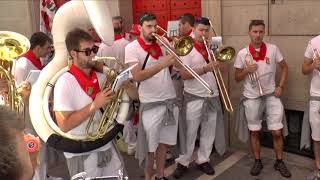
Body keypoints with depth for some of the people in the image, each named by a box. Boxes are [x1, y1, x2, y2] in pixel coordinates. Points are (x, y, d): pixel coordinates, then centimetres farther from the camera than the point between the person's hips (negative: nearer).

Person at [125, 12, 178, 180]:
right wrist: (162, 64, -29)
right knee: (150, 147, 6)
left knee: (163, 143, 15)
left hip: (170, 100, 5)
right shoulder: (132, 48, -8)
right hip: (151, 104, -5)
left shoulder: (161, 45, 9)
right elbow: (137, 76, -22)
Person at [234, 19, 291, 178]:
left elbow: (284, 67, 9)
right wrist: (246, 71, -19)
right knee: (254, 132, 10)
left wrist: (280, 86, 0)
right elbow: (237, 78, 1)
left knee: (277, 132, 3)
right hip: (251, 97, 0)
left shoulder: (273, 49, -3)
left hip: (271, 95, 0)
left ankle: (279, 162, 23)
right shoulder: (242, 53, -4)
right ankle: (257, 162, 26)